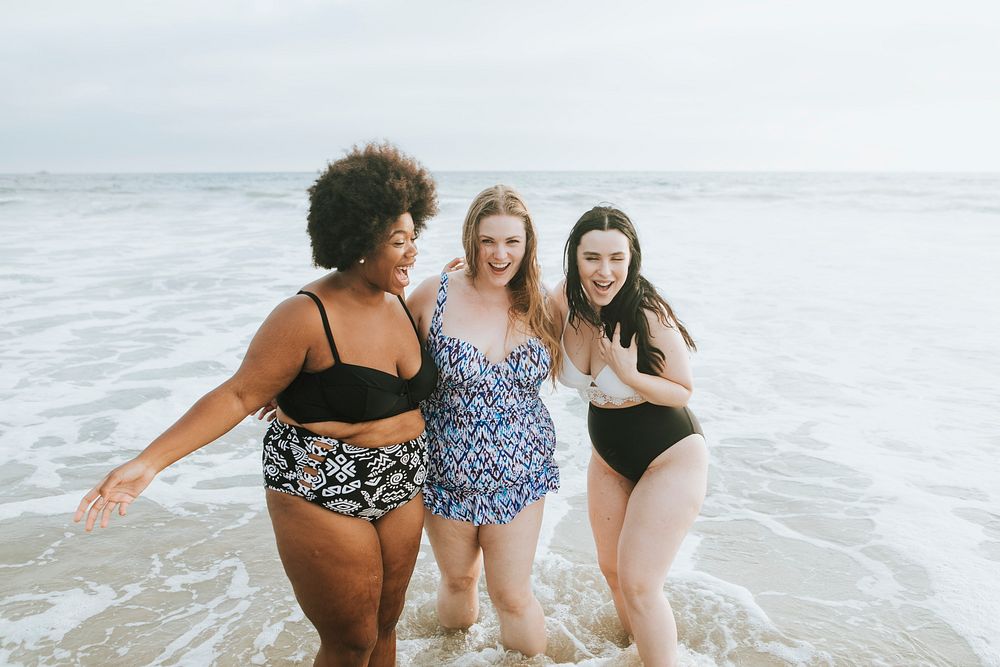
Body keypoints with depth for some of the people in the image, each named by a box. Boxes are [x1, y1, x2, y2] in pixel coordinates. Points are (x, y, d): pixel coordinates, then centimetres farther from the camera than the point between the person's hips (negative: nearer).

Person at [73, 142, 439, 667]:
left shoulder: (399, 303, 2)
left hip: (401, 488, 7)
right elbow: (239, 395, -18)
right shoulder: (308, 317, -20)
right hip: (323, 496, -6)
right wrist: (149, 461, -26)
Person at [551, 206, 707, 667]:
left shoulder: (649, 314, -27)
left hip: (670, 457, -6)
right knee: (611, 568, 19)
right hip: (609, 457, 6)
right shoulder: (566, 302, -13)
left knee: (637, 584, -7)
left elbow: (683, 392, -16)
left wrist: (630, 374, -36)